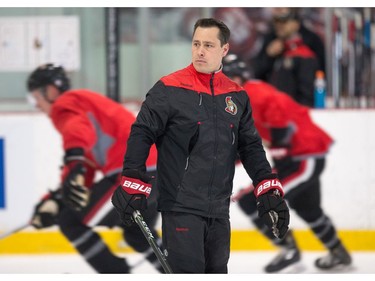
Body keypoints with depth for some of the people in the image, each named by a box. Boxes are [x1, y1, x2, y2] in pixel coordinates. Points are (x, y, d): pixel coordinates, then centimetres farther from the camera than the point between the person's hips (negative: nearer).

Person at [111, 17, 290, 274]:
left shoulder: (237, 96, 9)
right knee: (188, 270, -12)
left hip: (219, 211, 5)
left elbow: (251, 147, 15)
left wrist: (268, 191, 7)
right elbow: (141, 134, -6)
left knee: (217, 270, 12)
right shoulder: (169, 89, -6)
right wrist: (133, 184, -13)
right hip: (180, 207, -5)